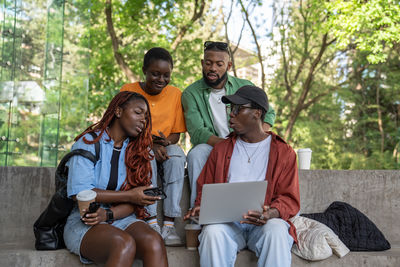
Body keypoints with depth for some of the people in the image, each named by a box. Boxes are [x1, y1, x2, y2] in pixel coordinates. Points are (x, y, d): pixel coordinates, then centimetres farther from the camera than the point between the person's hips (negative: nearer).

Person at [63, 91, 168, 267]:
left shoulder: (136, 150, 13)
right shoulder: (88, 143, 1)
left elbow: (134, 203, 5)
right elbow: (79, 192, -13)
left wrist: (108, 214, -16)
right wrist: (129, 196, -10)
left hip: (122, 218, 4)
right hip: (83, 222, -4)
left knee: (154, 242, -30)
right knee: (124, 244, -37)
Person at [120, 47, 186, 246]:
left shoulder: (175, 94, 1)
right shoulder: (129, 91, -4)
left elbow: (176, 134, 3)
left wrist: (165, 142, -22)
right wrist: (151, 144, -24)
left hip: (165, 149, 2)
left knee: (176, 153, -31)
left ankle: (169, 224, -36)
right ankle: (152, 221, -36)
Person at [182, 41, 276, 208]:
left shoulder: (245, 87, 4)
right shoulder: (191, 93, -4)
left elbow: (268, 113, 12)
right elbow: (197, 133, -14)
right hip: (210, 146, -1)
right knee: (196, 153, -34)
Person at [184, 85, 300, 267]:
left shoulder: (283, 152, 11)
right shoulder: (221, 149, 21)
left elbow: (289, 199, 5)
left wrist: (271, 213, -18)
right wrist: (201, 207, -3)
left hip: (263, 223, -1)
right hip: (227, 220, 2)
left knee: (276, 231, -36)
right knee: (212, 231, -33)